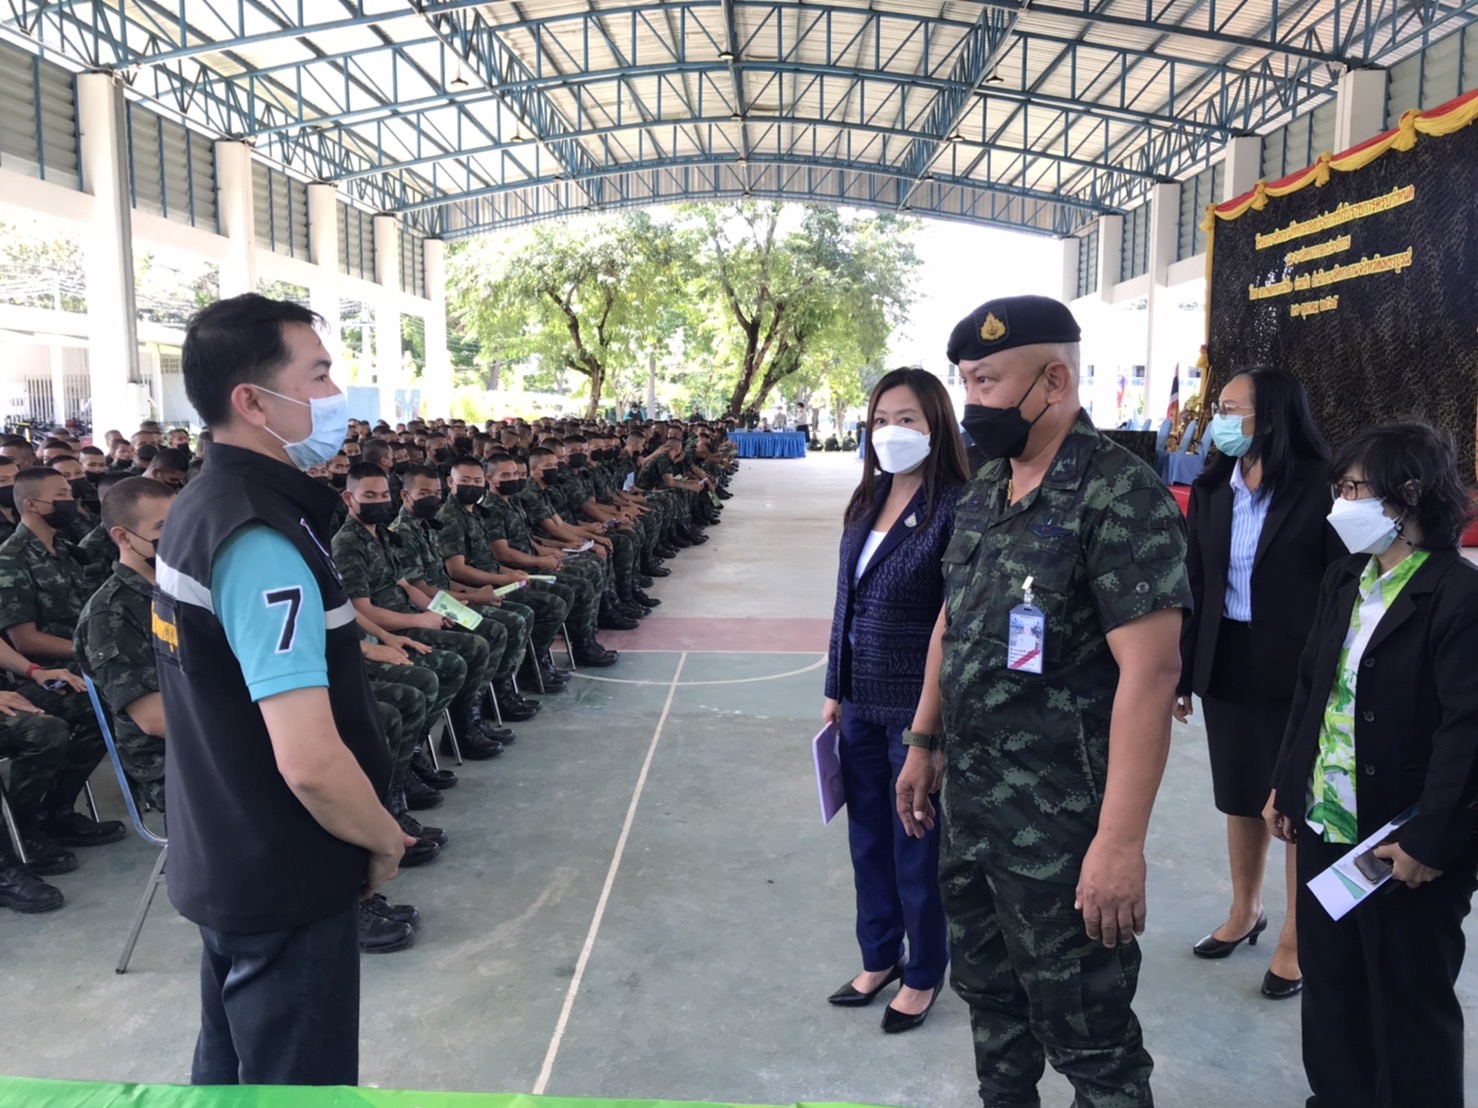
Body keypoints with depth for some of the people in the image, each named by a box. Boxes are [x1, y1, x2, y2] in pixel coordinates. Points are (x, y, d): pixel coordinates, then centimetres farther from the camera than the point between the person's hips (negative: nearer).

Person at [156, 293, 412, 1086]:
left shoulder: (199, 507, 4)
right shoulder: (262, 540, -26)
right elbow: (311, 762, -32)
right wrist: (384, 841, -12)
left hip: (223, 861, 9)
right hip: (284, 880, -9)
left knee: (231, 1067, 24)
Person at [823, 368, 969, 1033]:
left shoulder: (954, 509, -17)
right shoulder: (866, 502, 6)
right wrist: (835, 690, 13)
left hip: (919, 709, -7)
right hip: (862, 704, 7)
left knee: (917, 845, 10)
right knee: (867, 835, 19)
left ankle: (924, 975, 31)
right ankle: (878, 958, 39)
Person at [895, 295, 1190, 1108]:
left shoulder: (1120, 496, -18)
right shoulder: (983, 489, 6)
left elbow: (1150, 672, -23)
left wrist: (1120, 841, -25)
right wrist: (925, 742, 16)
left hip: (1060, 818, -7)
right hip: (967, 800, 8)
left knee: (1086, 1036, 9)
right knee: (986, 989, 23)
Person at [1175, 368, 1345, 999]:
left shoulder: (1318, 491, -13)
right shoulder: (1209, 492, 3)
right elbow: (1194, 587, 6)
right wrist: (1181, 673, 6)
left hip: (1297, 673, -5)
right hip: (1227, 666, 5)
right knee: (1241, 797, 19)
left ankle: (1297, 937, 26)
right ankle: (1245, 911, 38)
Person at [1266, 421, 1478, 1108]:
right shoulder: (1344, 578, 8)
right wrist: (1286, 785, 12)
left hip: (1405, 844, -7)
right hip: (1324, 822, 7)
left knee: (1410, 1002, 11)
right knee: (1329, 982, 20)